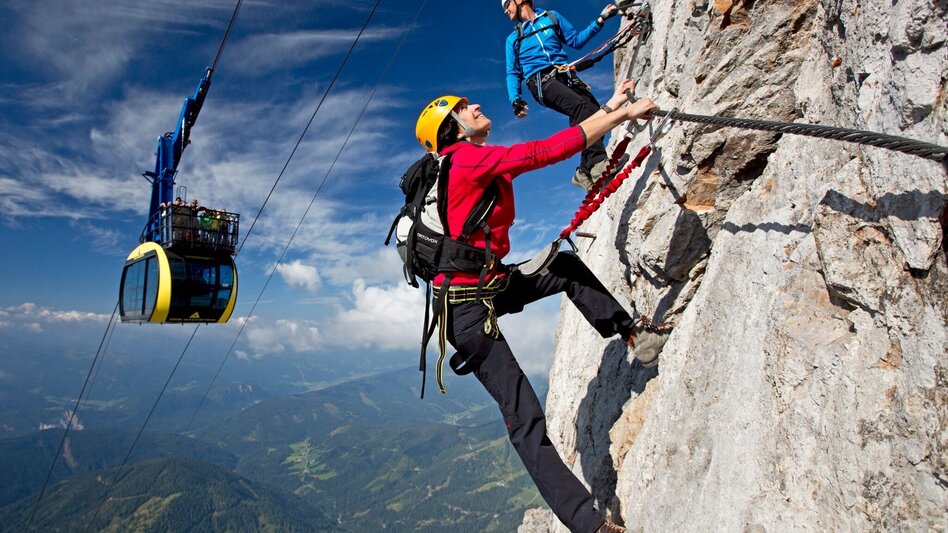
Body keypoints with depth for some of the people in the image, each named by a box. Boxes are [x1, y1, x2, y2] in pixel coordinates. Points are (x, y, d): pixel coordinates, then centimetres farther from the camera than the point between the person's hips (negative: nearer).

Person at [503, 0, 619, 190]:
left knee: (595, 112, -22)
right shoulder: (513, 38, 23)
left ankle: (585, 171, -16)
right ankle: (598, 162, -41)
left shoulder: (552, 18, 24)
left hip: (566, 75, 3)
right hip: (541, 81, -2)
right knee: (581, 105, -31)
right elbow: (513, 73, 17)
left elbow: (576, 40, 22)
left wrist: (600, 20, 10)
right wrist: (515, 99, -1)